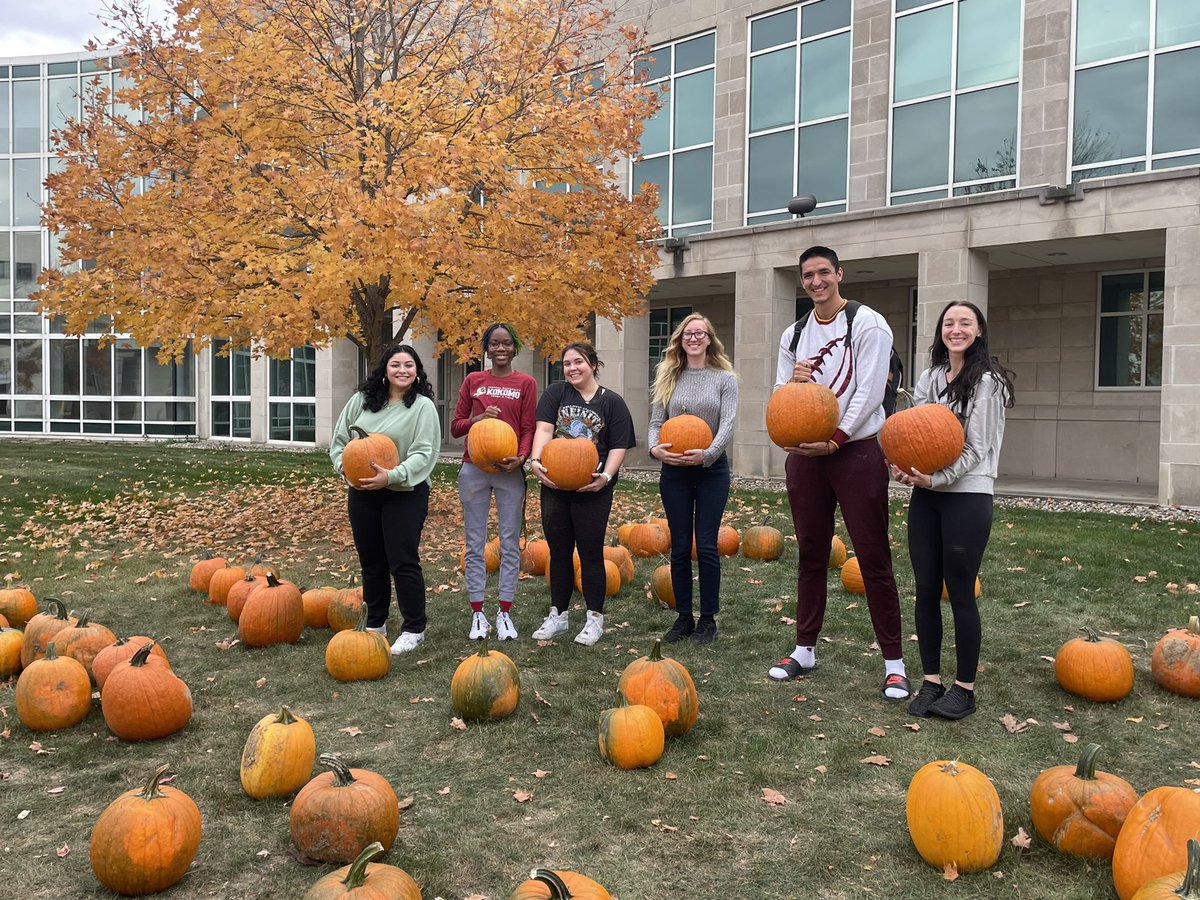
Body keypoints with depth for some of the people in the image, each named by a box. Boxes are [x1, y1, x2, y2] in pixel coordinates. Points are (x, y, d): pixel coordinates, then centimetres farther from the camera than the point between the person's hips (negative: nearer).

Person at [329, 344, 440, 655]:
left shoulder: (423, 406, -6)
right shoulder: (360, 400, 6)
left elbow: (424, 454, -15)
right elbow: (338, 441, 10)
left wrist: (391, 476, -27)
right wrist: (346, 468, -9)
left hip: (405, 494, -4)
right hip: (362, 493, 5)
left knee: (403, 562, -4)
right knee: (371, 562, 14)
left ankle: (414, 629, 10)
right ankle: (375, 624, 29)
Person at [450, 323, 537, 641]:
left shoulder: (526, 383, 4)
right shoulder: (472, 381, 9)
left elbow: (528, 429, 1)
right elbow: (455, 426, 10)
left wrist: (520, 457, -18)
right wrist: (478, 418, -11)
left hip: (509, 471, -1)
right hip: (473, 469, 2)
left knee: (510, 544, 3)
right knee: (475, 544, 5)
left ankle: (504, 614, 13)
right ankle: (477, 614, 14)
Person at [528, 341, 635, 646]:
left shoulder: (612, 401, 1)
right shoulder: (555, 393, 4)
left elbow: (618, 446, -3)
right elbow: (544, 429, -9)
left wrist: (606, 476, -19)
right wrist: (536, 460, -25)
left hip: (592, 491, -2)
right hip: (554, 487, 2)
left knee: (591, 553, 6)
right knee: (559, 552, 13)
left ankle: (595, 618, 18)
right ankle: (558, 614, 26)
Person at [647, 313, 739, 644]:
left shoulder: (725, 378, 0)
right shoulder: (668, 378, 8)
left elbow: (728, 424, -9)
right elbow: (656, 421, 4)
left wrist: (707, 453, -26)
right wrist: (654, 448, -18)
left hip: (712, 469, -2)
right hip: (674, 470, 2)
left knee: (706, 546, -1)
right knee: (679, 547, 6)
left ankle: (708, 619, 12)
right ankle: (683, 616, 17)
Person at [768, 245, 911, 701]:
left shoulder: (868, 324, -4)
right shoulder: (793, 335, 13)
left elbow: (869, 392, -12)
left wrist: (834, 440, -19)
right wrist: (793, 379, -10)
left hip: (856, 451, -5)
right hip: (804, 454, 5)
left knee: (873, 558, -3)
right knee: (811, 555, 12)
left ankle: (893, 662, 6)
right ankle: (805, 649, 22)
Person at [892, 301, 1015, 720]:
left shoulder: (987, 380, -6)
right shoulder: (928, 379, 12)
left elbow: (976, 448, -10)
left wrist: (936, 478, -19)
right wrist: (904, 467, -5)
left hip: (967, 496, -5)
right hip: (925, 496, 6)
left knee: (960, 592, 0)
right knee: (926, 588, 7)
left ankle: (964, 689, 14)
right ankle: (931, 681, 19)